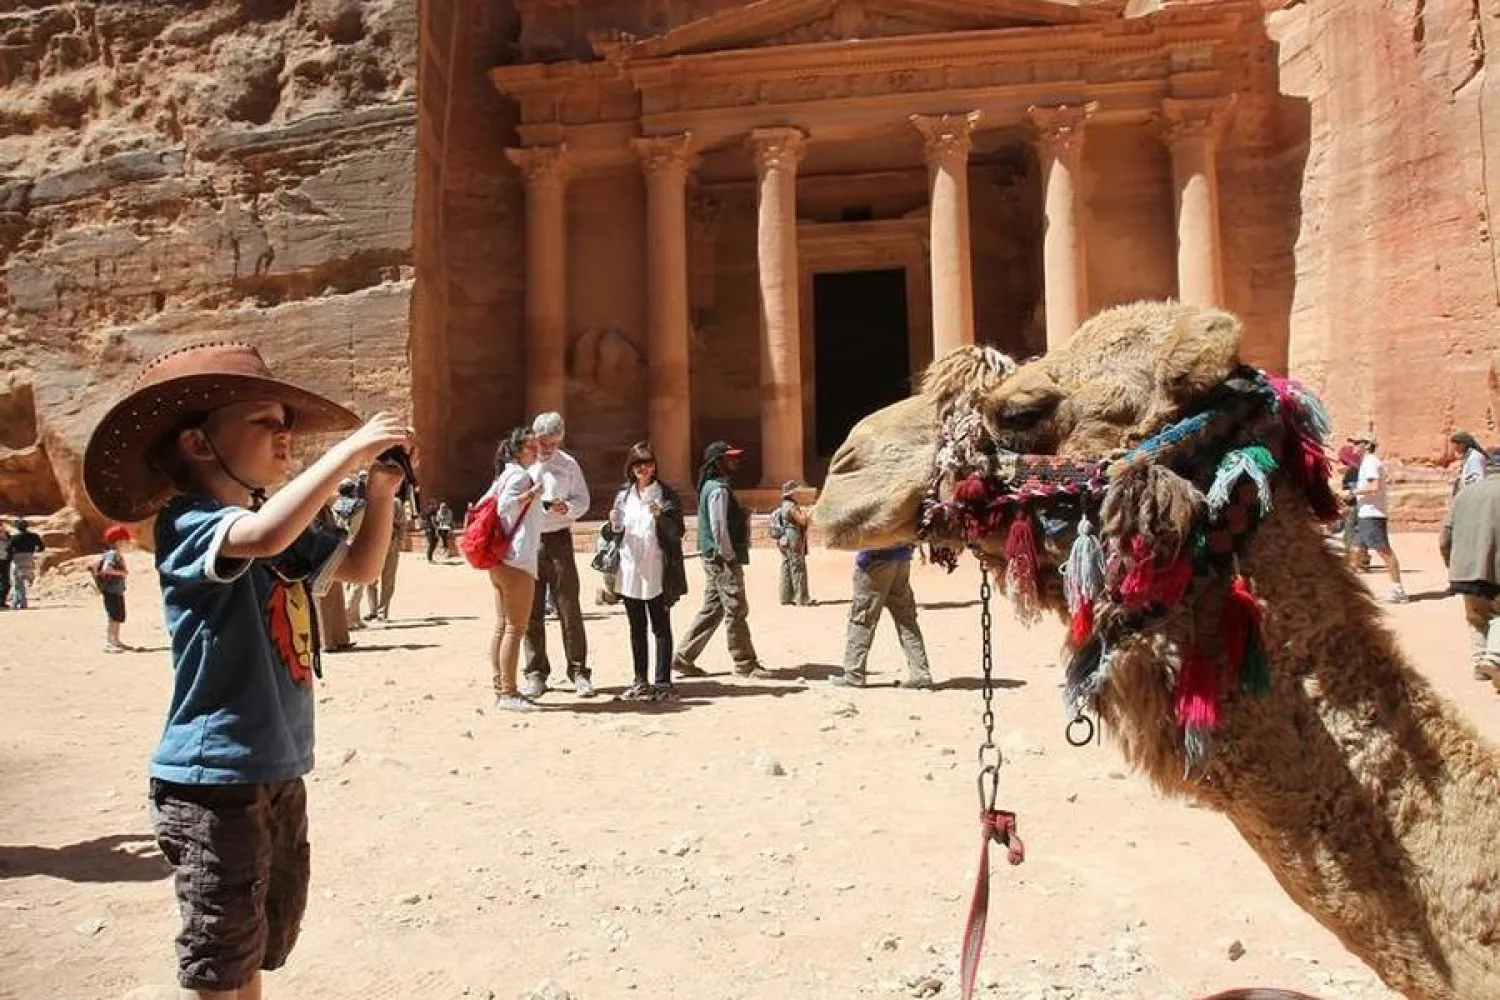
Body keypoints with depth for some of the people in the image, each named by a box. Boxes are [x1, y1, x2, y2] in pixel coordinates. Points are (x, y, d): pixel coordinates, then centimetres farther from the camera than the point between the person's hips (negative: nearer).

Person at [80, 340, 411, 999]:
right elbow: (264, 535, -40)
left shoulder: (286, 532, 7)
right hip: (212, 779, -8)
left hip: (276, 771, 8)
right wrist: (351, 448, -32)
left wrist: (382, 491, 0)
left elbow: (362, 566, 16)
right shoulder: (190, 524, -18)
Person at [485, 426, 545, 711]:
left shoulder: (505, 474, 18)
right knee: (515, 628, -7)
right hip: (517, 560, -10)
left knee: (502, 627, 11)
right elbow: (505, 506, -21)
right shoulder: (520, 474, -9)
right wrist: (530, 494, -26)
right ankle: (508, 693, -5)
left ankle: (501, 688, 16)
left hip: (500, 560, 10)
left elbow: (483, 505, 19)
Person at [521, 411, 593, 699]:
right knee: (531, 611, 5)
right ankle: (535, 673, 15)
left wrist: (567, 508, -14)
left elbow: (583, 501, 7)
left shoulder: (569, 465, 6)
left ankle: (579, 671, 8)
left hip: (558, 539, 0)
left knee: (569, 609, -1)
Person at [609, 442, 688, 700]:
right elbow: (617, 535, 17)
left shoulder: (667, 495, 0)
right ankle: (641, 681, 17)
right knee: (637, 629, 10)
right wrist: (615, 526, -5)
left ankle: (663, 682, 3)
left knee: (661, 628, -1)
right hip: (629, 572, 4)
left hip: (657, 573, -4)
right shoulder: (623, 496, 12)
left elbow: (677, 532, -4)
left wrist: (660, 517, -21)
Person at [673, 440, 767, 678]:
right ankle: (745, 664, 4)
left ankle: (683, 658, 15)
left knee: (711, 609, 13)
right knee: (736, 610, -3)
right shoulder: (719, 490, -14)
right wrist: (730, 557, -15)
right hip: (723, 560, -10)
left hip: (715, 560, 10)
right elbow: (719, 528, -21)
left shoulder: (712, 487, 18)